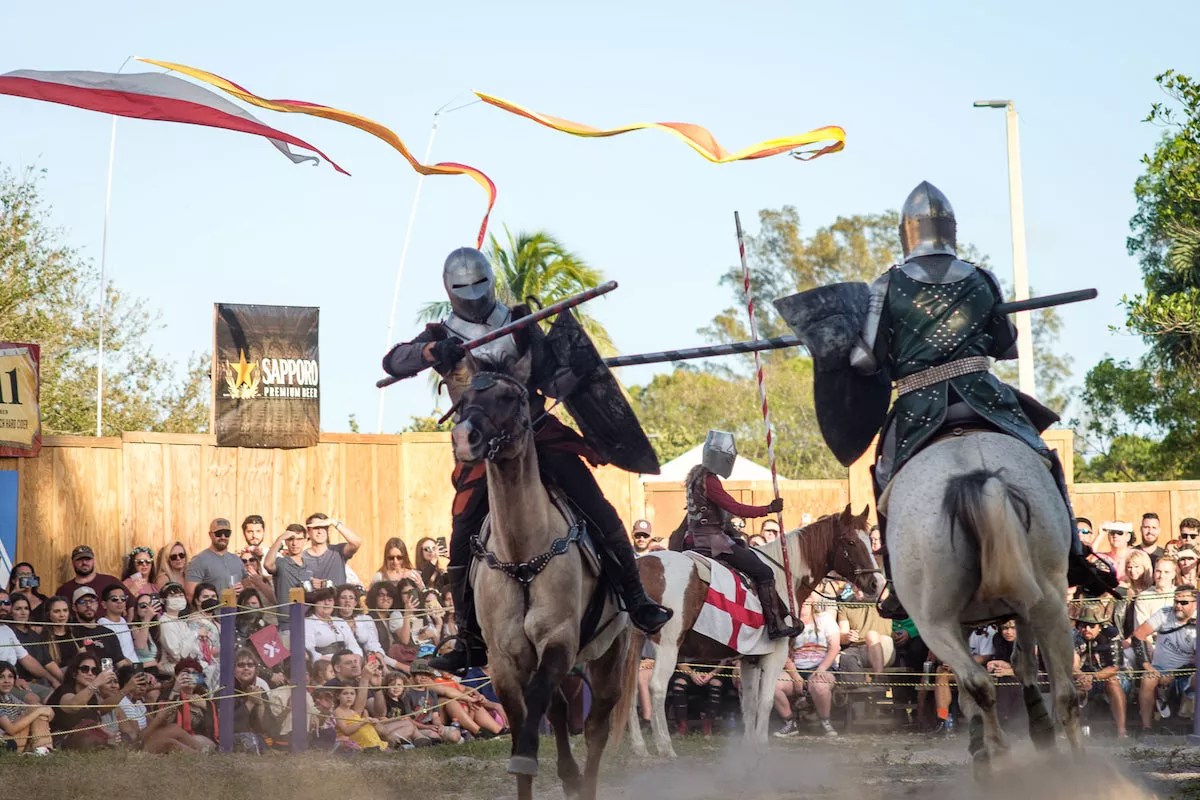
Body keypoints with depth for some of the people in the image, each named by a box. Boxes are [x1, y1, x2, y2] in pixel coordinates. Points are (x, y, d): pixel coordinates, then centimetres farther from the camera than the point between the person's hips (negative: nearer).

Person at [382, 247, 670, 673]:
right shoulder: (443, 337, 6)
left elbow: (549, 381, 10)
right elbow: (393, 362, -9)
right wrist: (432, 351, -27)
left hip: (539, 434, 1)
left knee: (599, 512, -10)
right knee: (464, 538, -9)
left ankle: (636, 600, 2)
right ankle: (470, 641, 3)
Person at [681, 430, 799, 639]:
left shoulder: (697, 474, 12)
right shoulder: (709, 481, -19)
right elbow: (735, 508, -23)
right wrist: (769, 509, -16)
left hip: (698, 538, 11)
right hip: (713, 541, -11)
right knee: (763, 572, -7)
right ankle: (775, 625, -8)